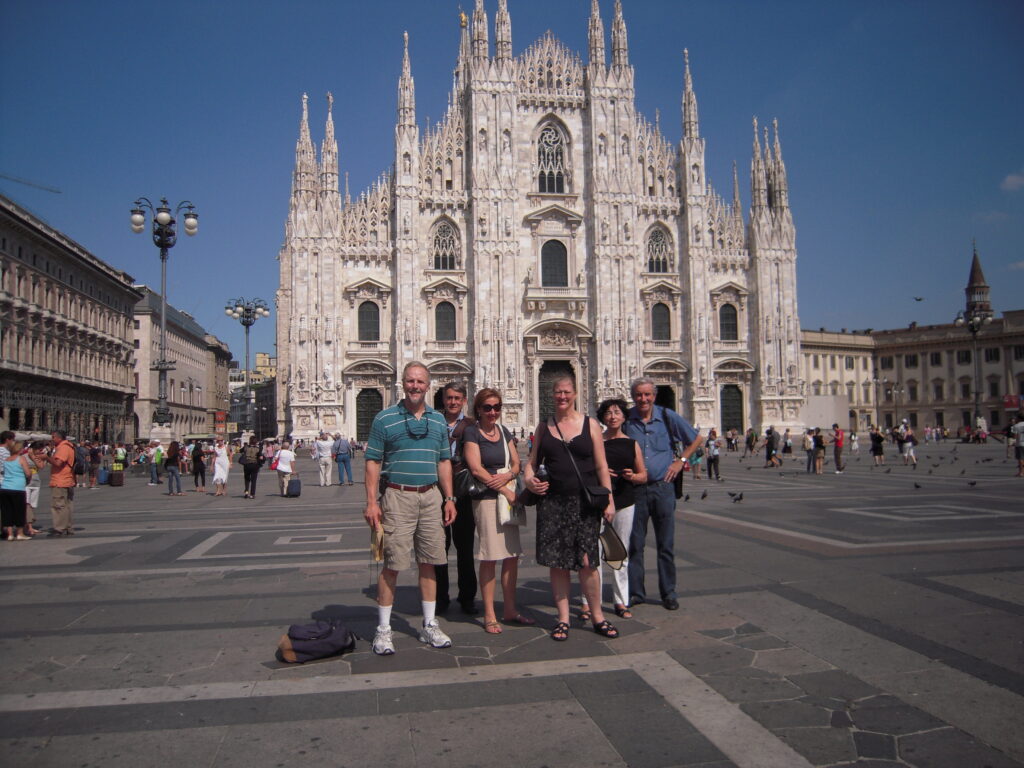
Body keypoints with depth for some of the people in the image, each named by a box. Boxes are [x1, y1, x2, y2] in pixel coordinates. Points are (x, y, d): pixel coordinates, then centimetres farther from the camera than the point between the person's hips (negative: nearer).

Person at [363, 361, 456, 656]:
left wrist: (449, 499, 9)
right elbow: (372, 462, -3)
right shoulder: (385, 419, -1)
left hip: (430, 496, 4)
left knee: (428, 562, 9)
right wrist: (371, 502, -10)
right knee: (392, 564, -3)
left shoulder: (438, 420, 12)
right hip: (397, 496, -4)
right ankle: (383, 629, 9)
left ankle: (429, 625, 20)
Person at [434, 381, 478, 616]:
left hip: (463, 491, -1)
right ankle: (440, 596, 19)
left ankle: (467, 597, 19)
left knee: (465, 545, 8)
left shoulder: (472, 425, 4)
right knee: (439, 544, 6)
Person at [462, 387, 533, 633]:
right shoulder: (471, 433, -4)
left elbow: (516, 463, 13)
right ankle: (489, 616, 8)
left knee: (512, 555, 8)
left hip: (509, 497, 6)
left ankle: (509, 610, 20)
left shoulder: (504, 432, 14)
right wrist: (506, 491, -12)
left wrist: (507, 476, -11)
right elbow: (476, 468, -13)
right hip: (486, 499, -6)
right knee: (489, 558, -2)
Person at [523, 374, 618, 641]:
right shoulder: (544, 426, 9)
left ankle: (597, 616, 15)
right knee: (557, 562, 4)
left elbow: (601, 466, 2)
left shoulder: (590, 424, 3)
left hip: (584, 501, -2)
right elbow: (533, 461, 12)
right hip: (552, 501, 2)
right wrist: (529, 479, -9)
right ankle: (563, 618, 17)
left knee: (587, 562, -2)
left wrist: (609, 499, -3)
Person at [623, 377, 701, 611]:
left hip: (663, 487, 0)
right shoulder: (625, 419, -2)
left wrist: (680, 461, 4)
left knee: (666, 544, 7)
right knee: (635, 543, 5)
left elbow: (696, 439, 12)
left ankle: (668, 593, 19)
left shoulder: (668, 417, -1)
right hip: (635, 489, 0)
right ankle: (635, 592, 16)